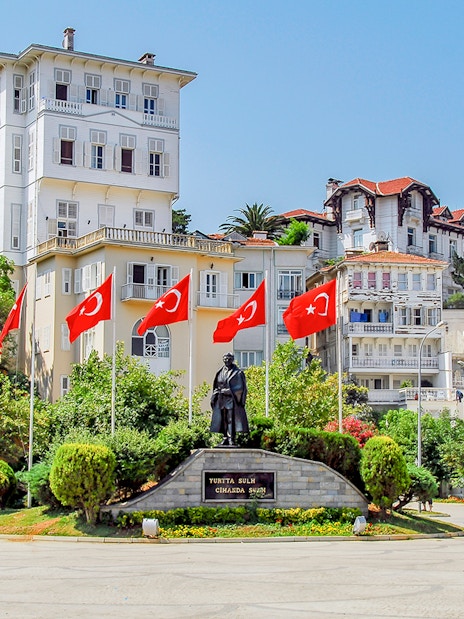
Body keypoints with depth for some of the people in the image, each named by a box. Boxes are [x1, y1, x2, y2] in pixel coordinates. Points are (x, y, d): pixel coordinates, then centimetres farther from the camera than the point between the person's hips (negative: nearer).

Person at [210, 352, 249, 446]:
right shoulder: (220, 372, 16)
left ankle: (231, 439, -9)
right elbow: (216, 386, 21)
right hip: (221, 400, 5)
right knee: (223, 420, 4)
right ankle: (225, 438, 10)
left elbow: (240, 388, -3)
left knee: (231, 419, -10)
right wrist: (219, 390, 3)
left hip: (231, 399, -5)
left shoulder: (237, 373, 1)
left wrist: (229, 391, -10)